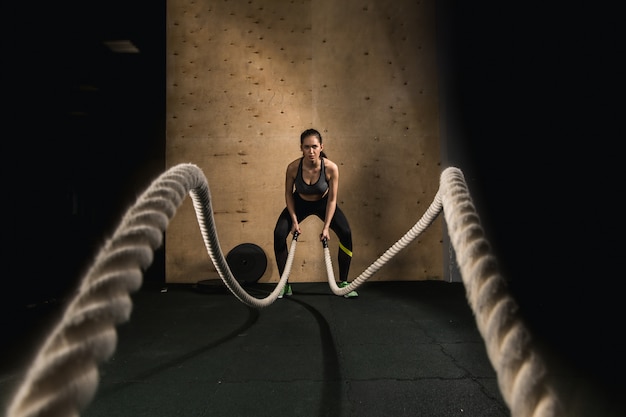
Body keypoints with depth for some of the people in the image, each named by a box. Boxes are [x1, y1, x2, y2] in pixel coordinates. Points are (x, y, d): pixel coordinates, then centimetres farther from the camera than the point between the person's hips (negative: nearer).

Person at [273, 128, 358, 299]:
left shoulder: (331, 168, -30)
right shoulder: (293, 167, -29)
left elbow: (332, 199, -20)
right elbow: (288, 193, -12)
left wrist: (326, 227, -22)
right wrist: (294, 220, -17)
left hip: (323, 202, 0)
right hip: (300, 203, 1)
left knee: (346, 234, -17)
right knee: (279, 234, -17)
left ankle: (343, 283, 2)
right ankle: (285, 285, 0)